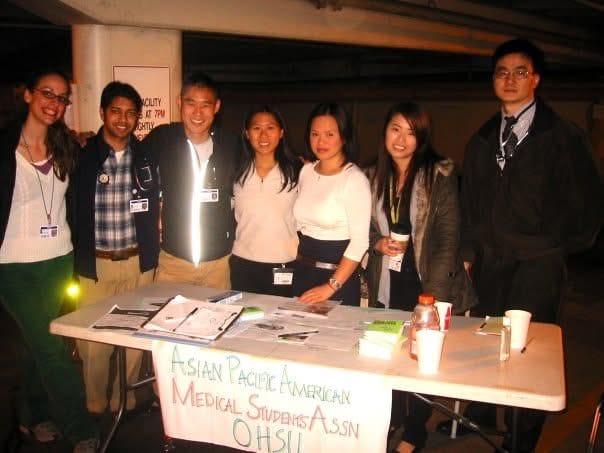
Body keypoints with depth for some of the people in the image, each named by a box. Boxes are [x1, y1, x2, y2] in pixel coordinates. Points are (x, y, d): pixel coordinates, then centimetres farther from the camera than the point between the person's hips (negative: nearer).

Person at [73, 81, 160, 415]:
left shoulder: (146, 157, 3)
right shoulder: (83, 156, -4)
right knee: (94, 343, 5)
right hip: (95, 264, -2)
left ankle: (124, 404, 29)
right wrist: (78, 258, -2)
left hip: (138, 263, 2)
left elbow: (155, 205, 12)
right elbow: (71, 211, 0)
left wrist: (152, 249, 6)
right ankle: (95, 408, 26)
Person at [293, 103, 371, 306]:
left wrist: (331, 287, -18)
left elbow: (359, 241, -17)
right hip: (302, 271, 6)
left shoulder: (355, 179, -15)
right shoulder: (306, 171, 5)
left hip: (338, 276, -6)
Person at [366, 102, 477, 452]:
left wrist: (433, 292, -18)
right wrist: (379, 243, -9)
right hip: (388, 283, 4)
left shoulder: (440, 175, -10)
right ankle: (392, 419, 34)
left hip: (426, 283, -4)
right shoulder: (376, 177, 5)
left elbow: (448, 237, -12)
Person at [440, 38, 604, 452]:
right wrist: (469, 251, 12)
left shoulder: (563, 136, -4)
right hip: (490, 259, 5)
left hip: (538, 262, -4)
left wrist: (568, 245, 1)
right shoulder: (482, 140, 11)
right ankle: (479, 416, 30)